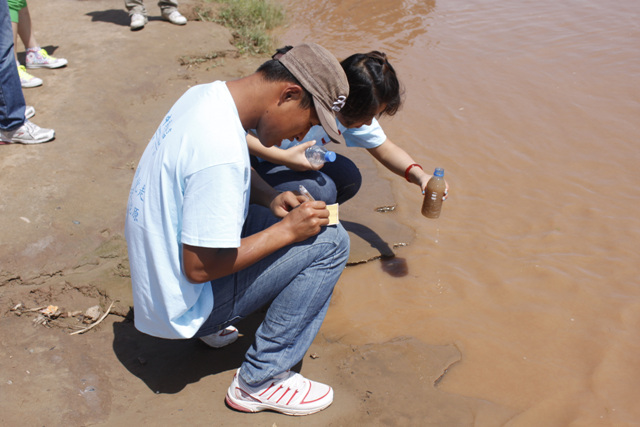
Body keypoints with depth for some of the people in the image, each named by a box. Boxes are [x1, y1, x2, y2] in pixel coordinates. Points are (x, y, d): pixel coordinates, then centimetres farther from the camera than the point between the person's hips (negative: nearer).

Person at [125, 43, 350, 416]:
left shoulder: (207, 94, -3)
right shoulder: (221, 151, -33)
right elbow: (198, 268, -28)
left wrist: (270, 199, -2)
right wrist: (286, 230, -20)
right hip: (182, 305, -9)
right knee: (331, 241, -12)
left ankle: (213, 324, 17)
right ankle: (261, 381, -2)